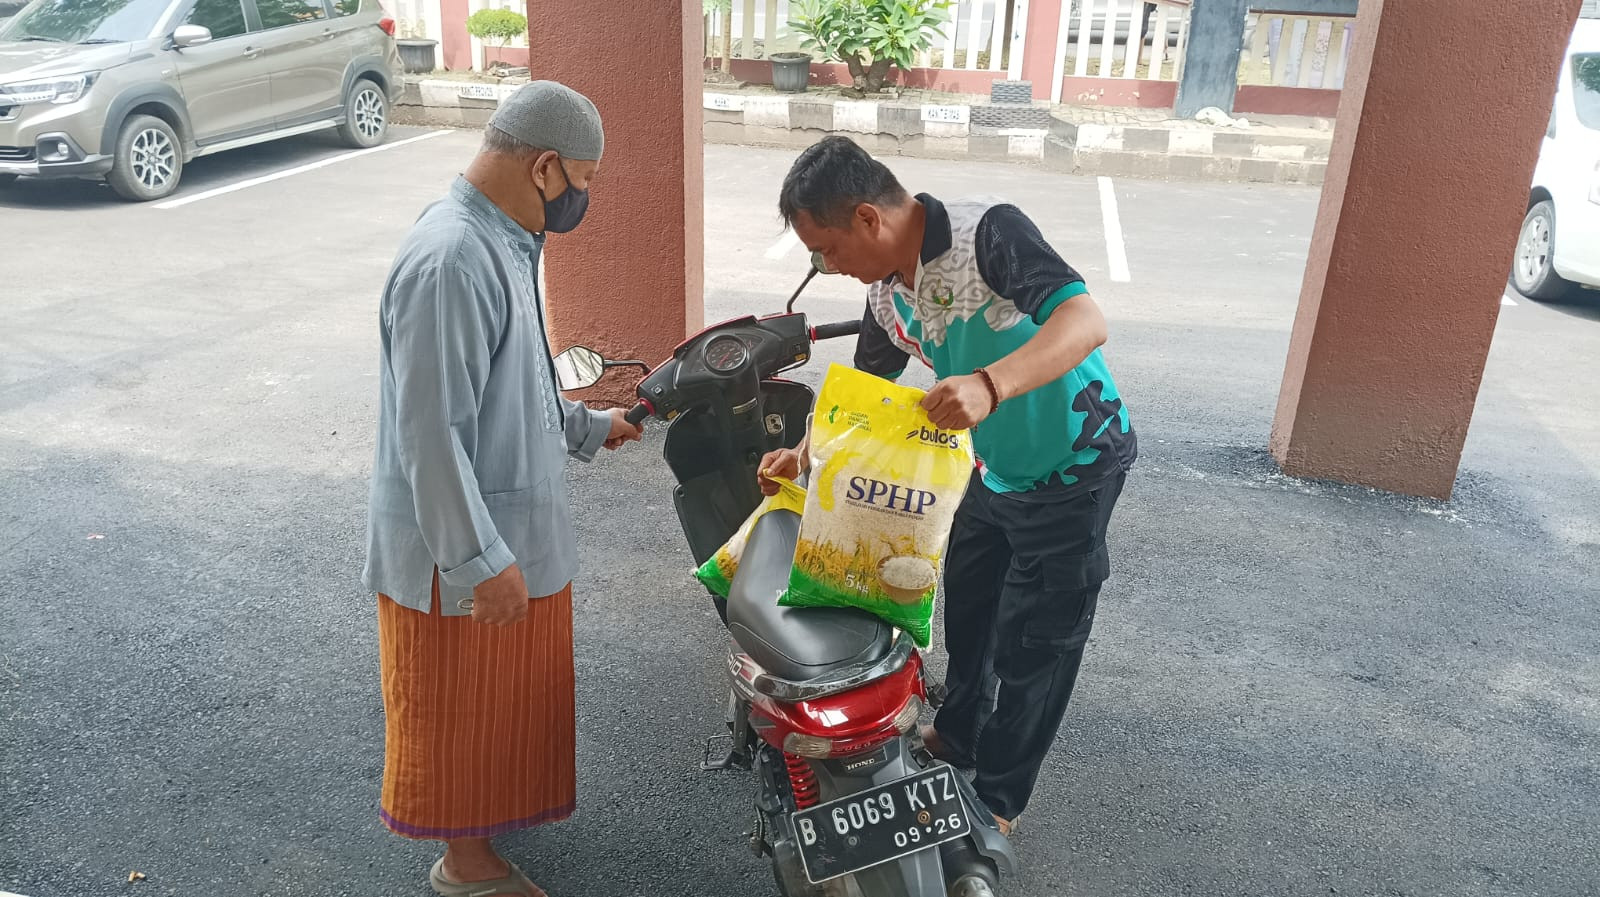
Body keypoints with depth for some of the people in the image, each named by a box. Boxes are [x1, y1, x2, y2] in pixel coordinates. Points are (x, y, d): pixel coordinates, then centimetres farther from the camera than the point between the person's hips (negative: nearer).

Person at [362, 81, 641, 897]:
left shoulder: (502, 241, 4)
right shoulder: (451, 262, -28)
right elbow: (432, 433, -28)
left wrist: (586, 427, 22)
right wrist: (480, 561, -25)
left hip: (513, 524, 9)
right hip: (461, 548, -9)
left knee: (505, 693, 26)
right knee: (464, 703, 11)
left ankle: (489, 811, 48)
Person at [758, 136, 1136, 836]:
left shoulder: (989, 232, -28)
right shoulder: (887, 295, -4)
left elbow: (1086, 321, -40)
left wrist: (989, 385, -54)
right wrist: (804, 455, 0)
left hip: (1073, 469, -8)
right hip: (993, 472, 8)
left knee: (1032, 644, 5)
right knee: (966, 608, 23)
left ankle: (998, 797, 25)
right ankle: (958, 734, 48)